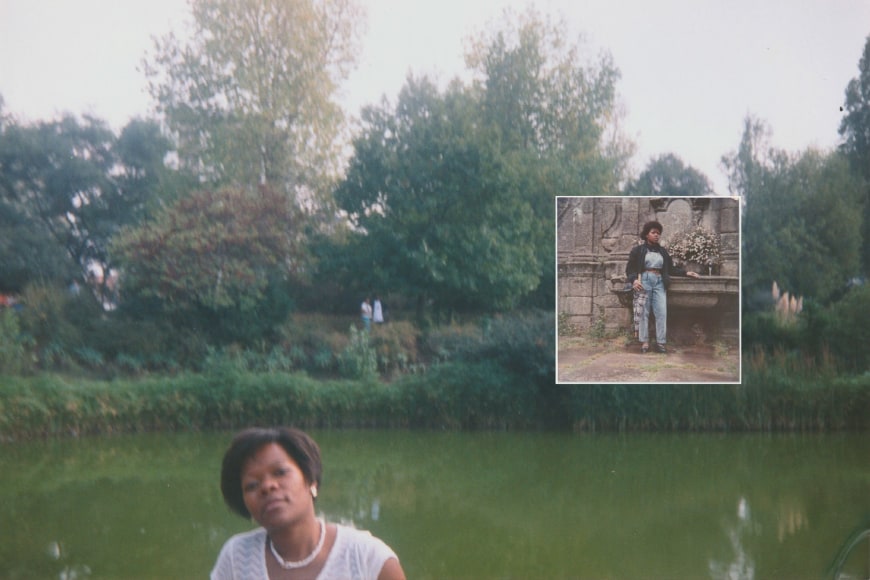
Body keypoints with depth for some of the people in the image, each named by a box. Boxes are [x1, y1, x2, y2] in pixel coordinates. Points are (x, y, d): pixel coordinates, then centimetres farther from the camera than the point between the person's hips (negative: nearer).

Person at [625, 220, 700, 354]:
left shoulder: (662, 251, 18)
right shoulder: (638, 250, 6)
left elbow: (671, 269, 20)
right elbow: (629, 268, 2)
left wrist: (686, 273, 10)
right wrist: (634, 280, -16)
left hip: (659, 282, 3)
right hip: (644, 281, -3)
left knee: (661, 312, -6)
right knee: (644, 312, -4)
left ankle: (661, 342, -5)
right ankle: (644, 342, -2)